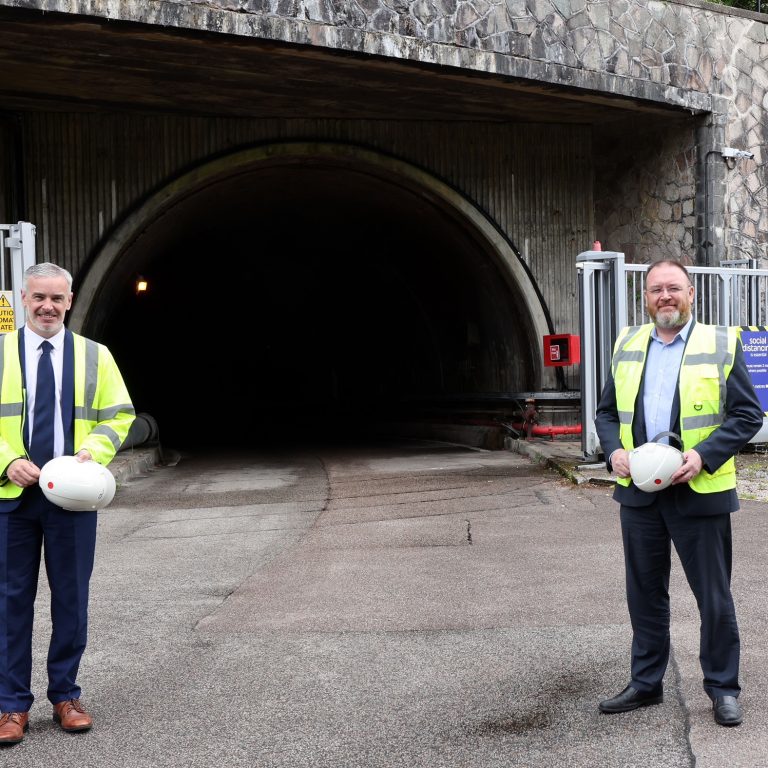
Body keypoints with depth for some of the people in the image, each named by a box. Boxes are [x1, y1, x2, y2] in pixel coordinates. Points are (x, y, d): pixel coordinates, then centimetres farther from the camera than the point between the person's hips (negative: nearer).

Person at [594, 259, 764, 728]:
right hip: (638, 491, 4)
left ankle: (723, 688, 24)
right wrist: (613, 451, -6)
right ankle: (646, 684, 28)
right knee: (645, 592, 14)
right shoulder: (627, 345, 9)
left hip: (699, 491, -4)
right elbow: (607, 411, 13)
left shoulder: (722, 344, -2)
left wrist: (704, 455, -18)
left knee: (714, 597, 7)